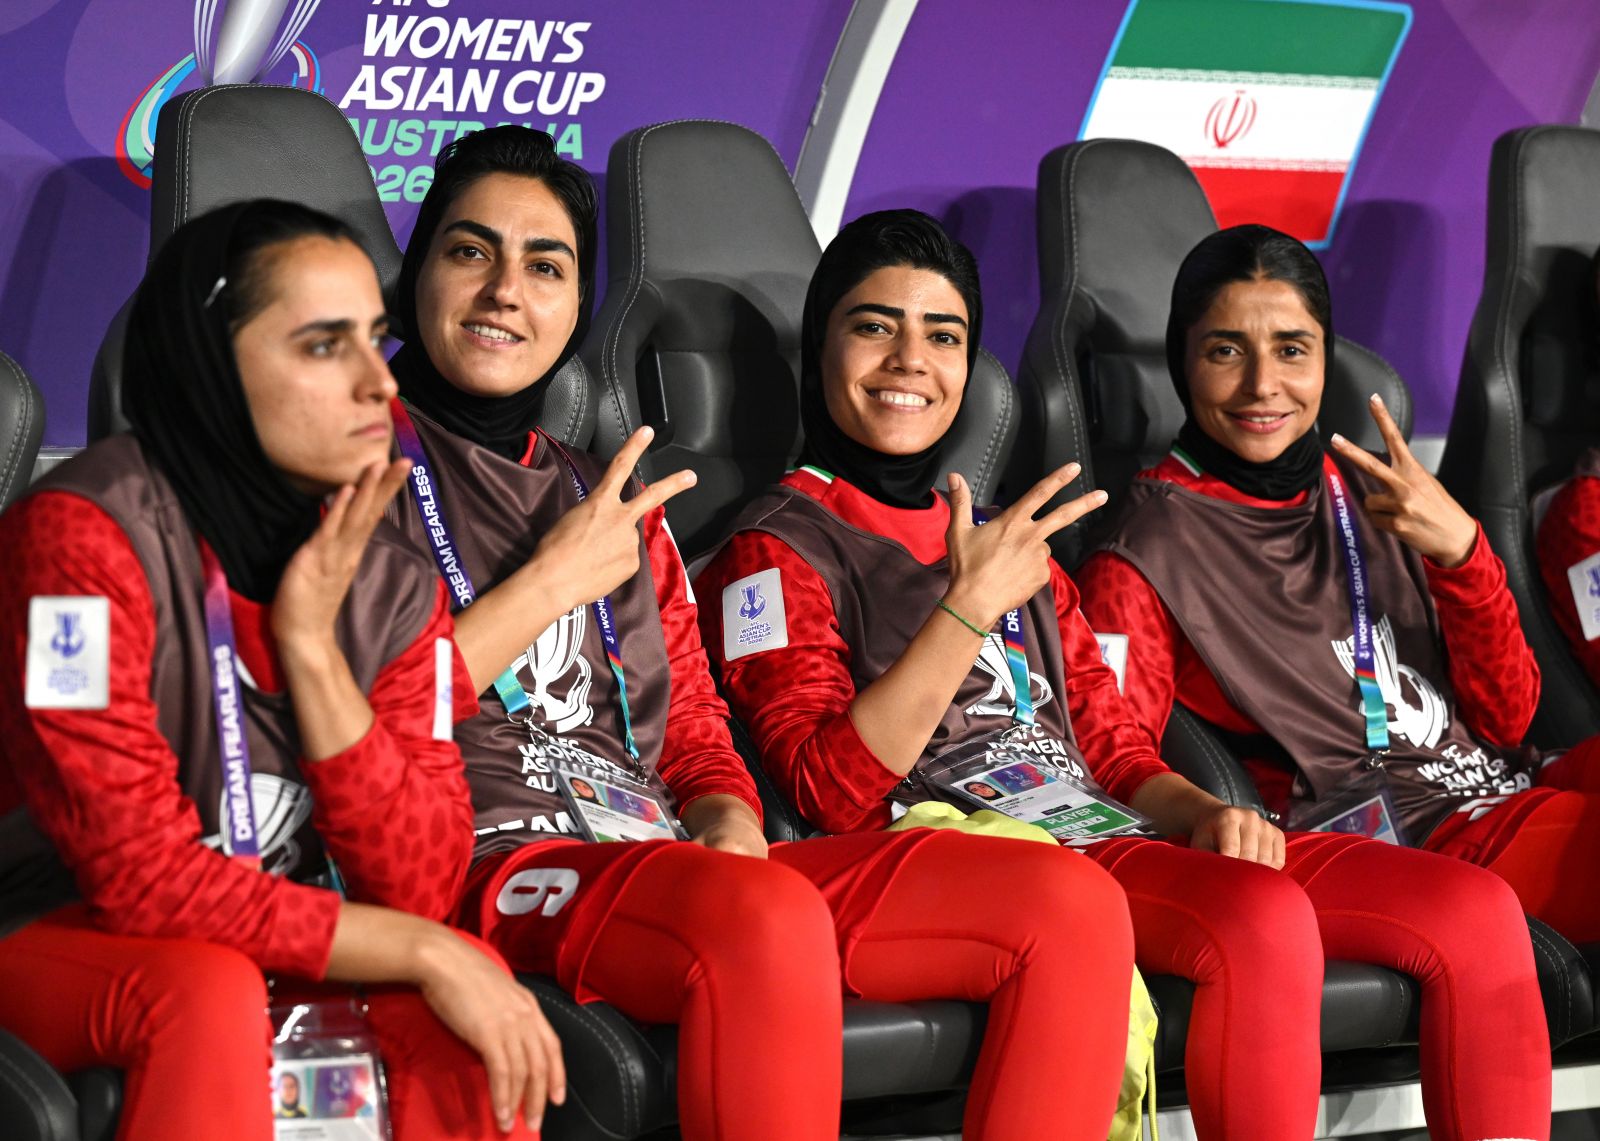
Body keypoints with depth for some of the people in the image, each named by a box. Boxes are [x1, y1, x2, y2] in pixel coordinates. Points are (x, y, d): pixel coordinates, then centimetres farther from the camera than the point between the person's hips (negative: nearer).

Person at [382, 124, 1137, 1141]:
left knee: (1076, 907, -12)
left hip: (668, 862, 7)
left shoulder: (620, 507, 27)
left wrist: (729, 826, -1)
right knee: (770, 914, -41)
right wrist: (549, 584, -3)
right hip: (496, 863, -7)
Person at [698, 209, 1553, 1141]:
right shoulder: (779, 549, 6)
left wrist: (1203, 813, 1)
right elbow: (836, 794, -8)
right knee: (1263, 917, -36)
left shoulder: (1012, 542, 28)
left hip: (1110, 834, 7)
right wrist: (970, 607, -13)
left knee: (1477, 911, -13)